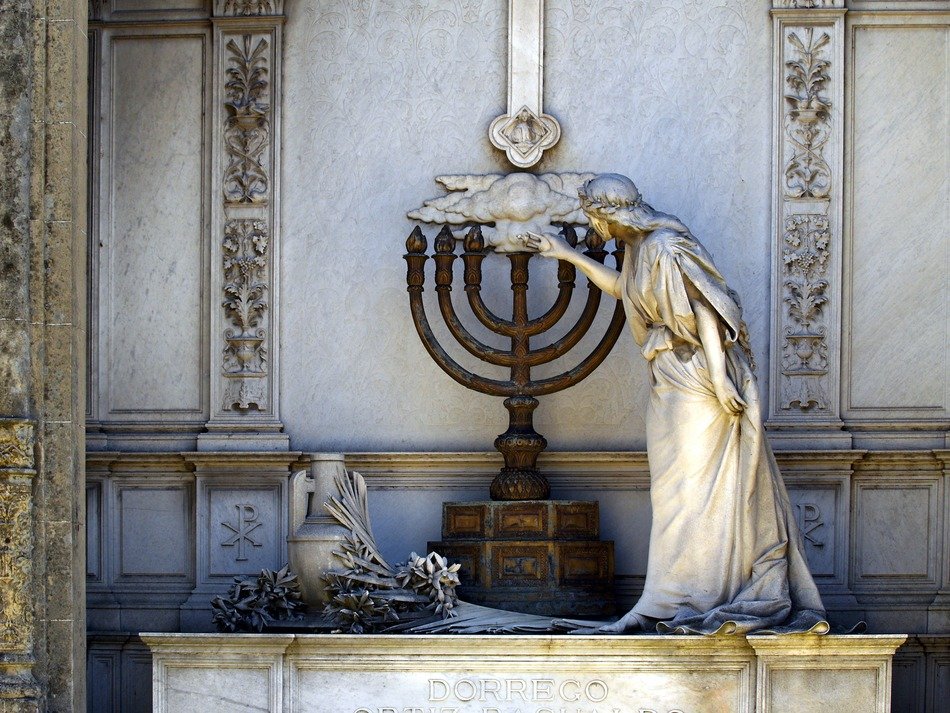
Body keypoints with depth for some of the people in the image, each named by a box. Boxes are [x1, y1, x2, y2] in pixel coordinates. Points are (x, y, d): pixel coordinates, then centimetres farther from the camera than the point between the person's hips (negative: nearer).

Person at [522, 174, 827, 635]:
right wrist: (567, 255, 35)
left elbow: (705, 311, -21)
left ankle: (666, 605, -4)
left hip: (695, 379, -10)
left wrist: (720, 380, -24)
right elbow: (620, 287, 32)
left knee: (684, 490, -6)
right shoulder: (639, 248, 12)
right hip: (671, 382, 10)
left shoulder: (665, 248, -17)